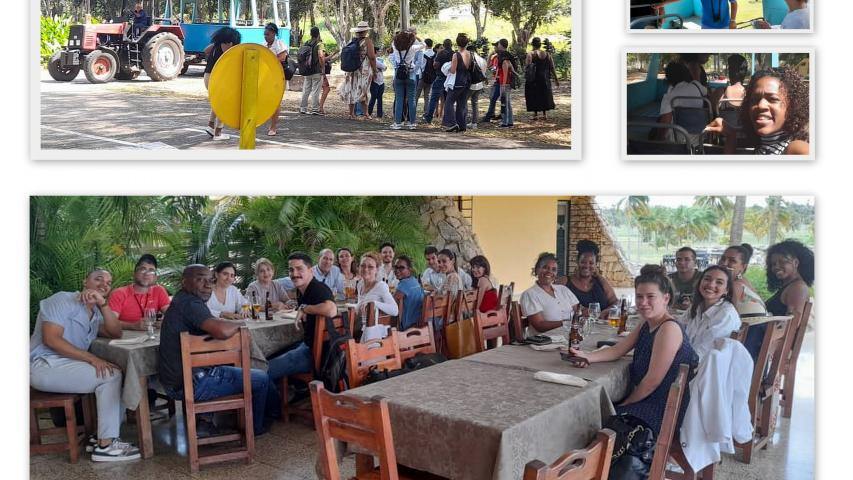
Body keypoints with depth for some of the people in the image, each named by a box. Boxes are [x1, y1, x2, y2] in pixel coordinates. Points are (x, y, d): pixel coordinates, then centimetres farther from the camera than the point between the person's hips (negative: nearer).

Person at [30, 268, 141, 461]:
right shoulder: (64, 300, -7)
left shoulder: (95, 313, 16)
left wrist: (102, 303, -11)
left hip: (68, 366, 9)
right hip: (45, 366, -9)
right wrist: (92, 358, -25)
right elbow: (50, 339, -19)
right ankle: (105, 446, -15)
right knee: (110, 375, -19)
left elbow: (116, 334, 1)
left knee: (116, 373, -1)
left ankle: (104, 436, 1)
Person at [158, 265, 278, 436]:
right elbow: (223, 331, -33)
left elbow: (213, 324, 18)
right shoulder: (189, 303, -20)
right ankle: (255, 428, 25)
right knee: (261, 379, 3)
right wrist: (240, 324, -12)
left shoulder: (181, 301, 12)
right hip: (192, 385, -10)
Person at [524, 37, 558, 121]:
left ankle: (535, 115, 6)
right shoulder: (547, 54, 4)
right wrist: (556, 79, 12)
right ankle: (545, 114, 17)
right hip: (545, 80, 4)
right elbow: (552, 68, 6)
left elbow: (527, 67, -18)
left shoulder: (530, 55, -9)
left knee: (534, 97, 6)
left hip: (533, 80, -4)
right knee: (544, 96, 16)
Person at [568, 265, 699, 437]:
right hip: (646, 400, 9)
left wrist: (624, 404, -10)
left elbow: (653, 381, -22)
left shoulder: (669, 329, -22)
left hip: (663, 410, -9)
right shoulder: (646, 324, 8)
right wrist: (586, 357, -8)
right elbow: (617, 350, 10)